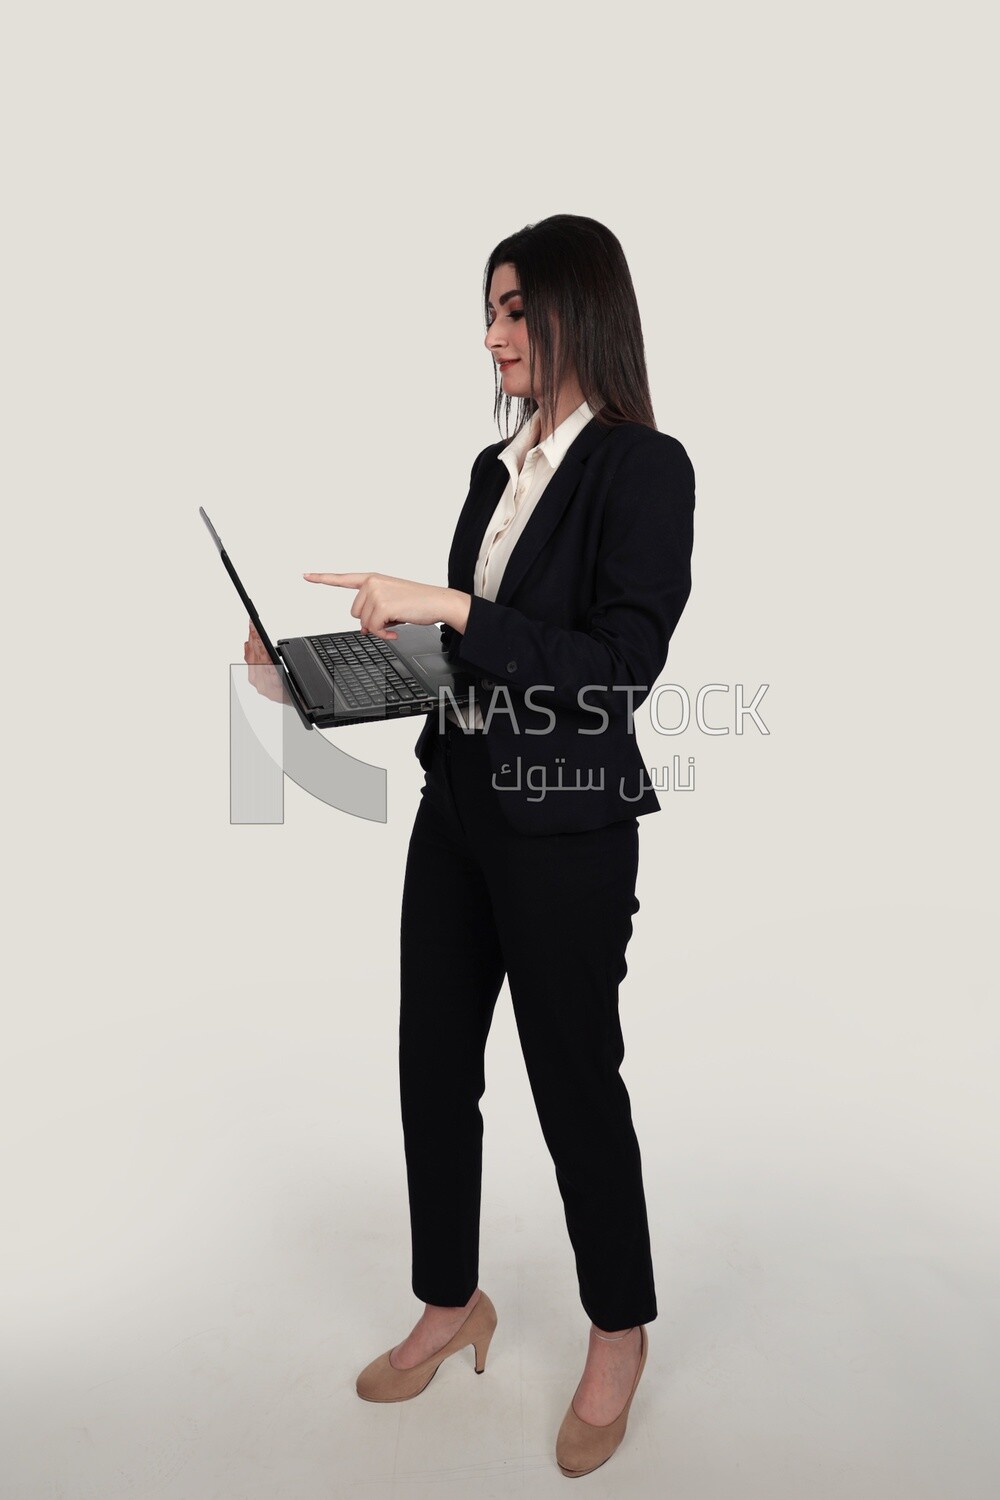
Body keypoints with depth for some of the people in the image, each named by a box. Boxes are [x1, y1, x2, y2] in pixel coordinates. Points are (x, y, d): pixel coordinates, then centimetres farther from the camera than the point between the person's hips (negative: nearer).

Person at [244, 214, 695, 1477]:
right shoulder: (499, 467, 10)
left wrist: (449, 608, -23)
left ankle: (619, 1335, 34)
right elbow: (455, 648, 13)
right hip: (458, 802, 7)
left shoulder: (644, 468, -10)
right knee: (432, 1063, 14)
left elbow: (622, 666, -20)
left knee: (573, 1080, 8)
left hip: (565, 826, -7)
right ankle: (451, 1305, 37)